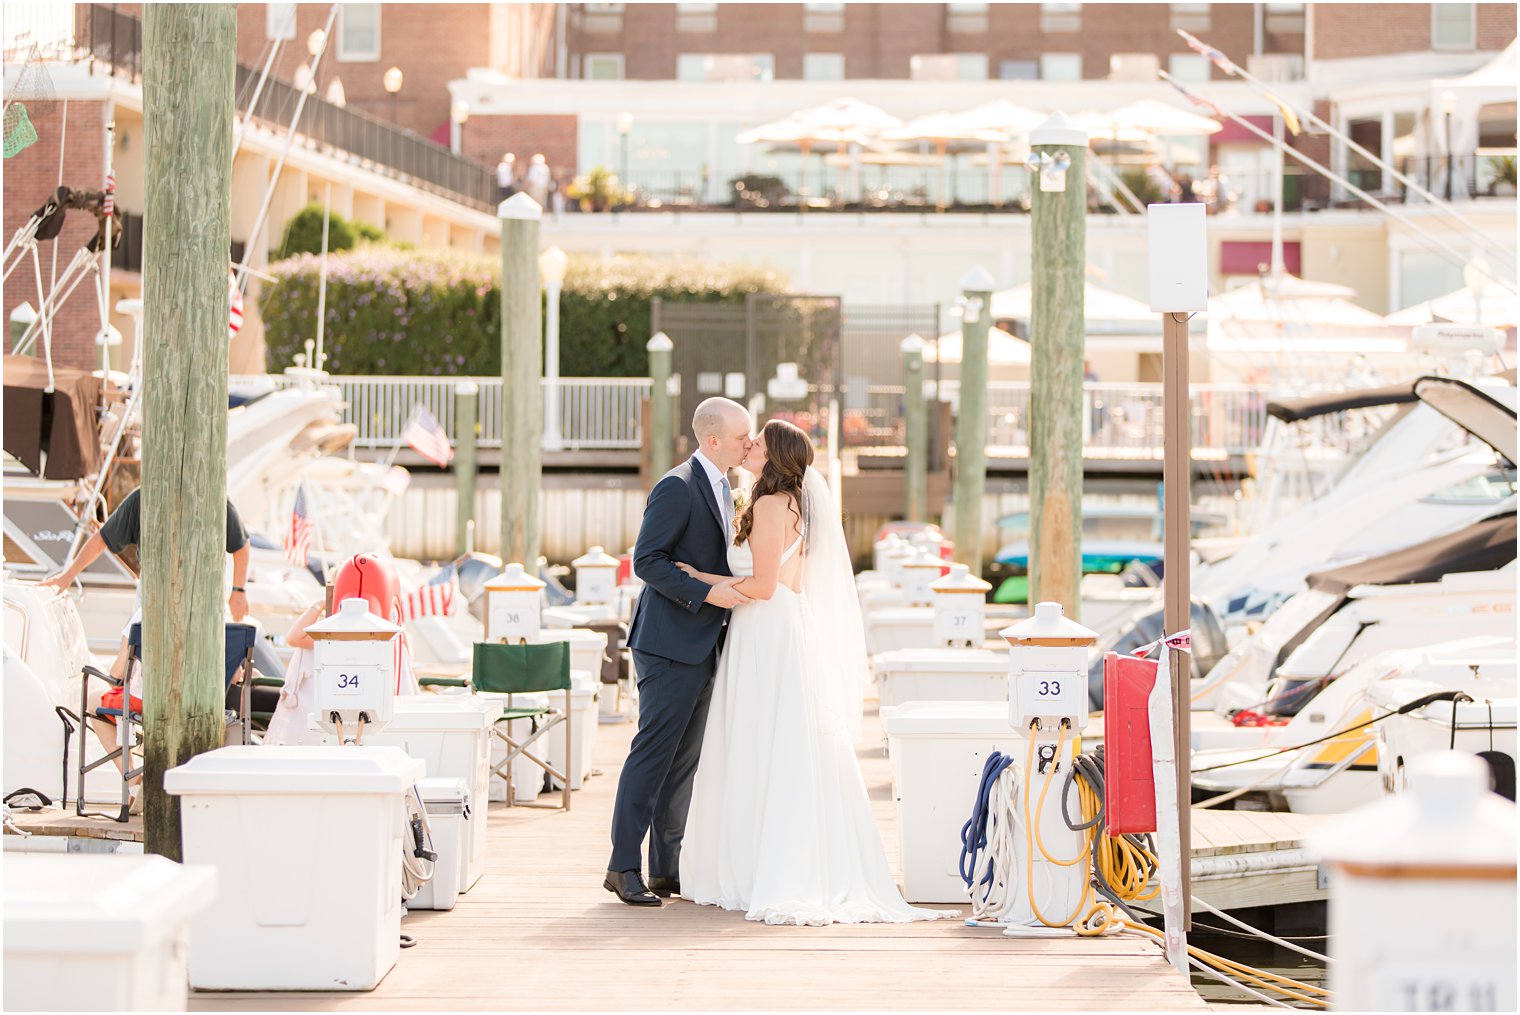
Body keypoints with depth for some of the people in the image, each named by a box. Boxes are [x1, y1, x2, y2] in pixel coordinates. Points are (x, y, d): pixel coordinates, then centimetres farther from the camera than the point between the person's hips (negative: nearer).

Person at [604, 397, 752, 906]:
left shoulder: (722, 487, 16)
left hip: (701, 646, 9)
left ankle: (666, 868, 14)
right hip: (670, 642, -9)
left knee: (683, 759, 10)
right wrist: (707, 592, -21)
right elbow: (647, 560, -18)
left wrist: (736, 588, 12)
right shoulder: (677, 487, -13)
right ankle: (623, 866, -4)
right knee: (653, 753, -8)